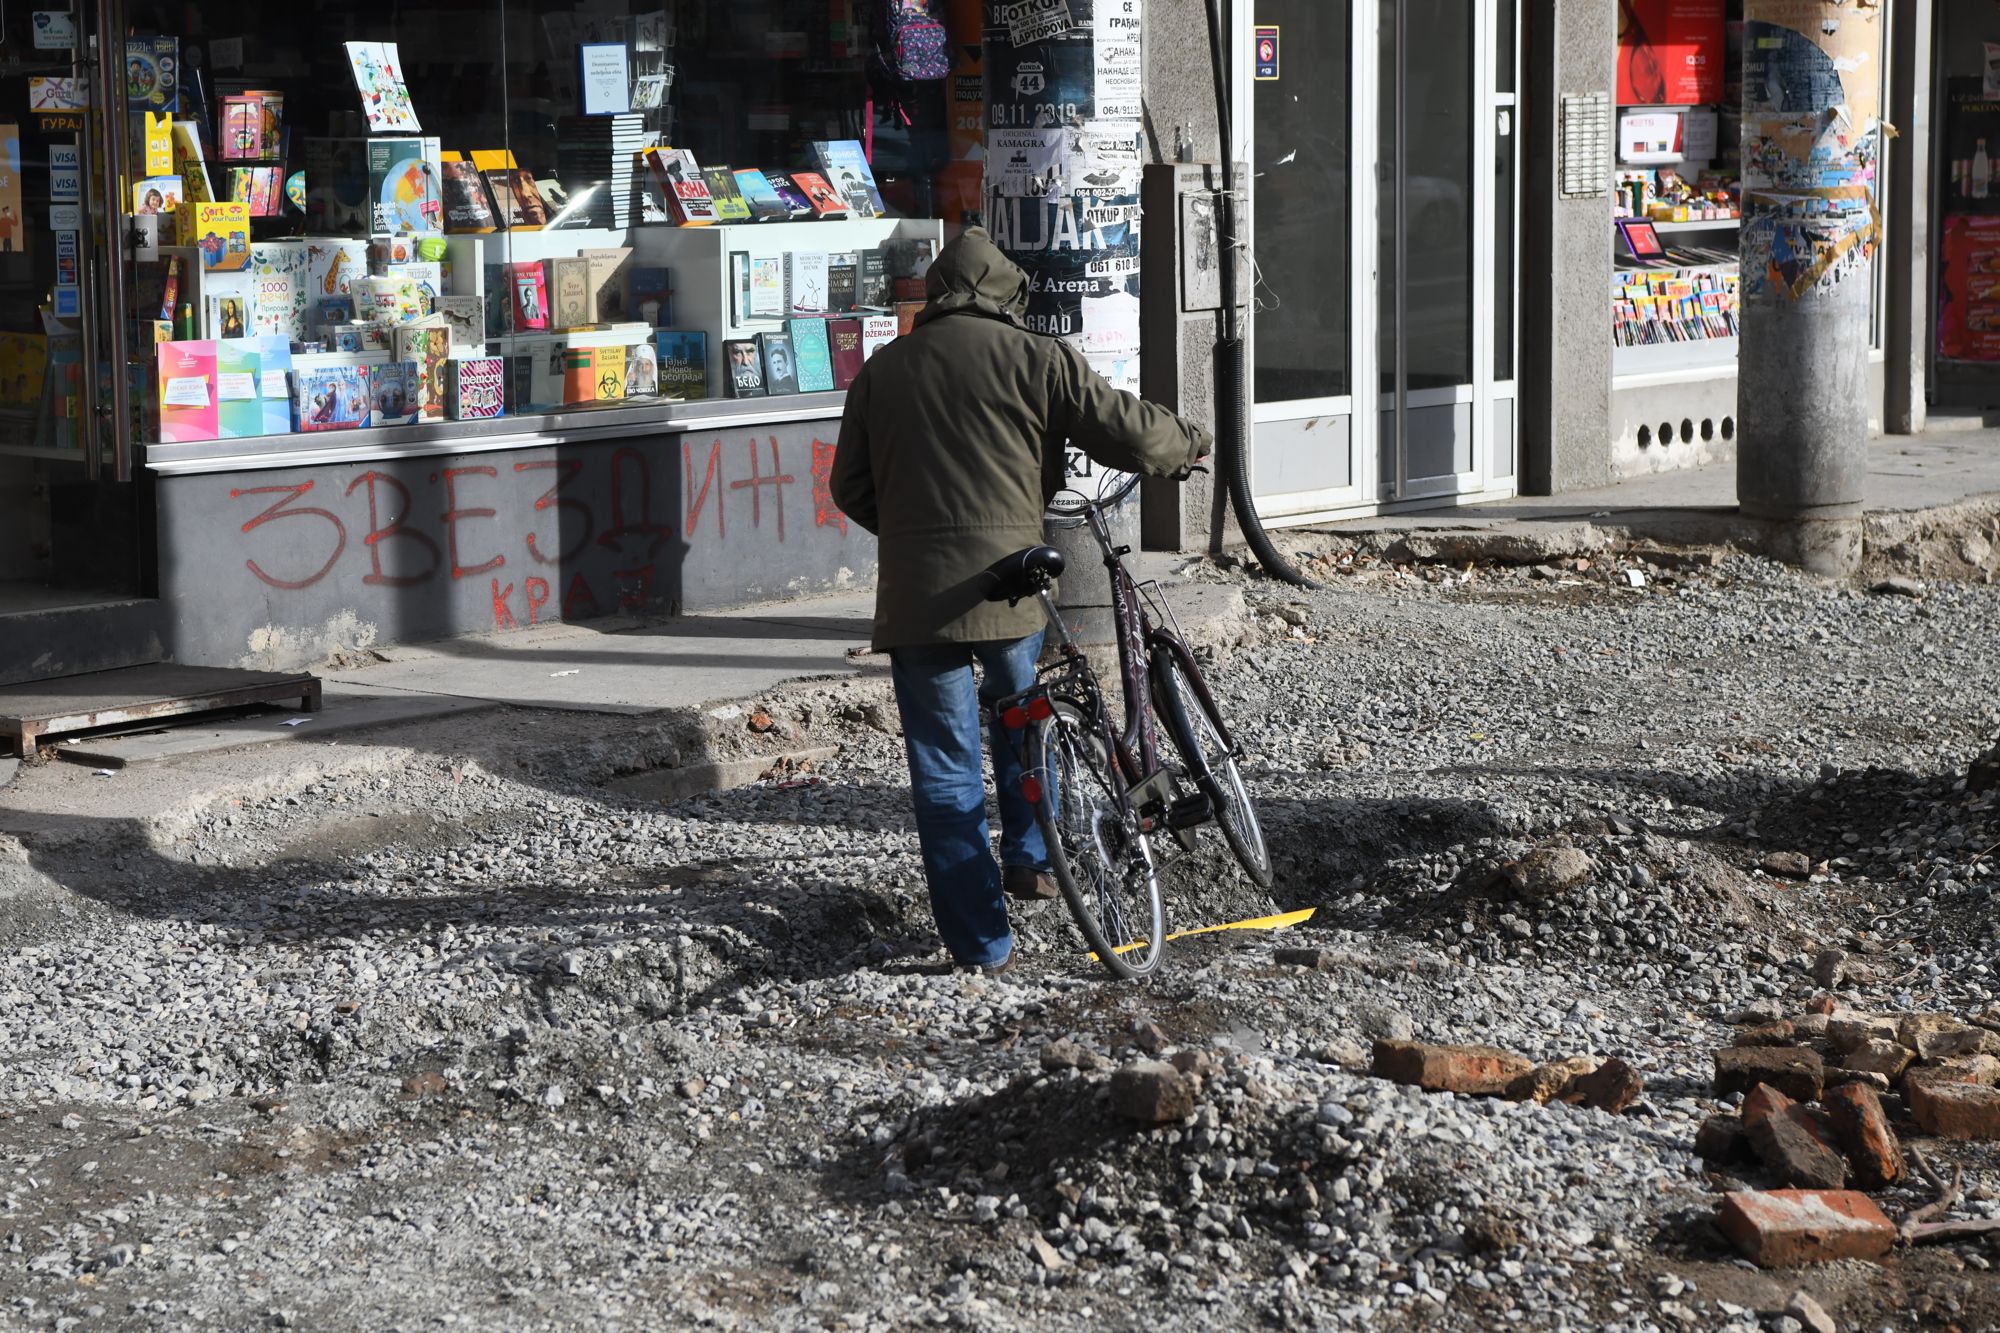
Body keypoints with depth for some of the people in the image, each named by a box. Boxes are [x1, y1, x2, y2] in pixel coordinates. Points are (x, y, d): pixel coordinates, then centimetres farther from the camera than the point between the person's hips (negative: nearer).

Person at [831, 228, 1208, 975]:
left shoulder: (882, 370, 11)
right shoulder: (1035, 358, 1)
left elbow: (849, 488, 15)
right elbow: (1126, 431, -1)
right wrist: (1190, 444, 20)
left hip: (914, 593, 1)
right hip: (1008, 578, -1)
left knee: (944, 766, 4)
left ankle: (982, 942, 2)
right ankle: (1030, 860, 38)